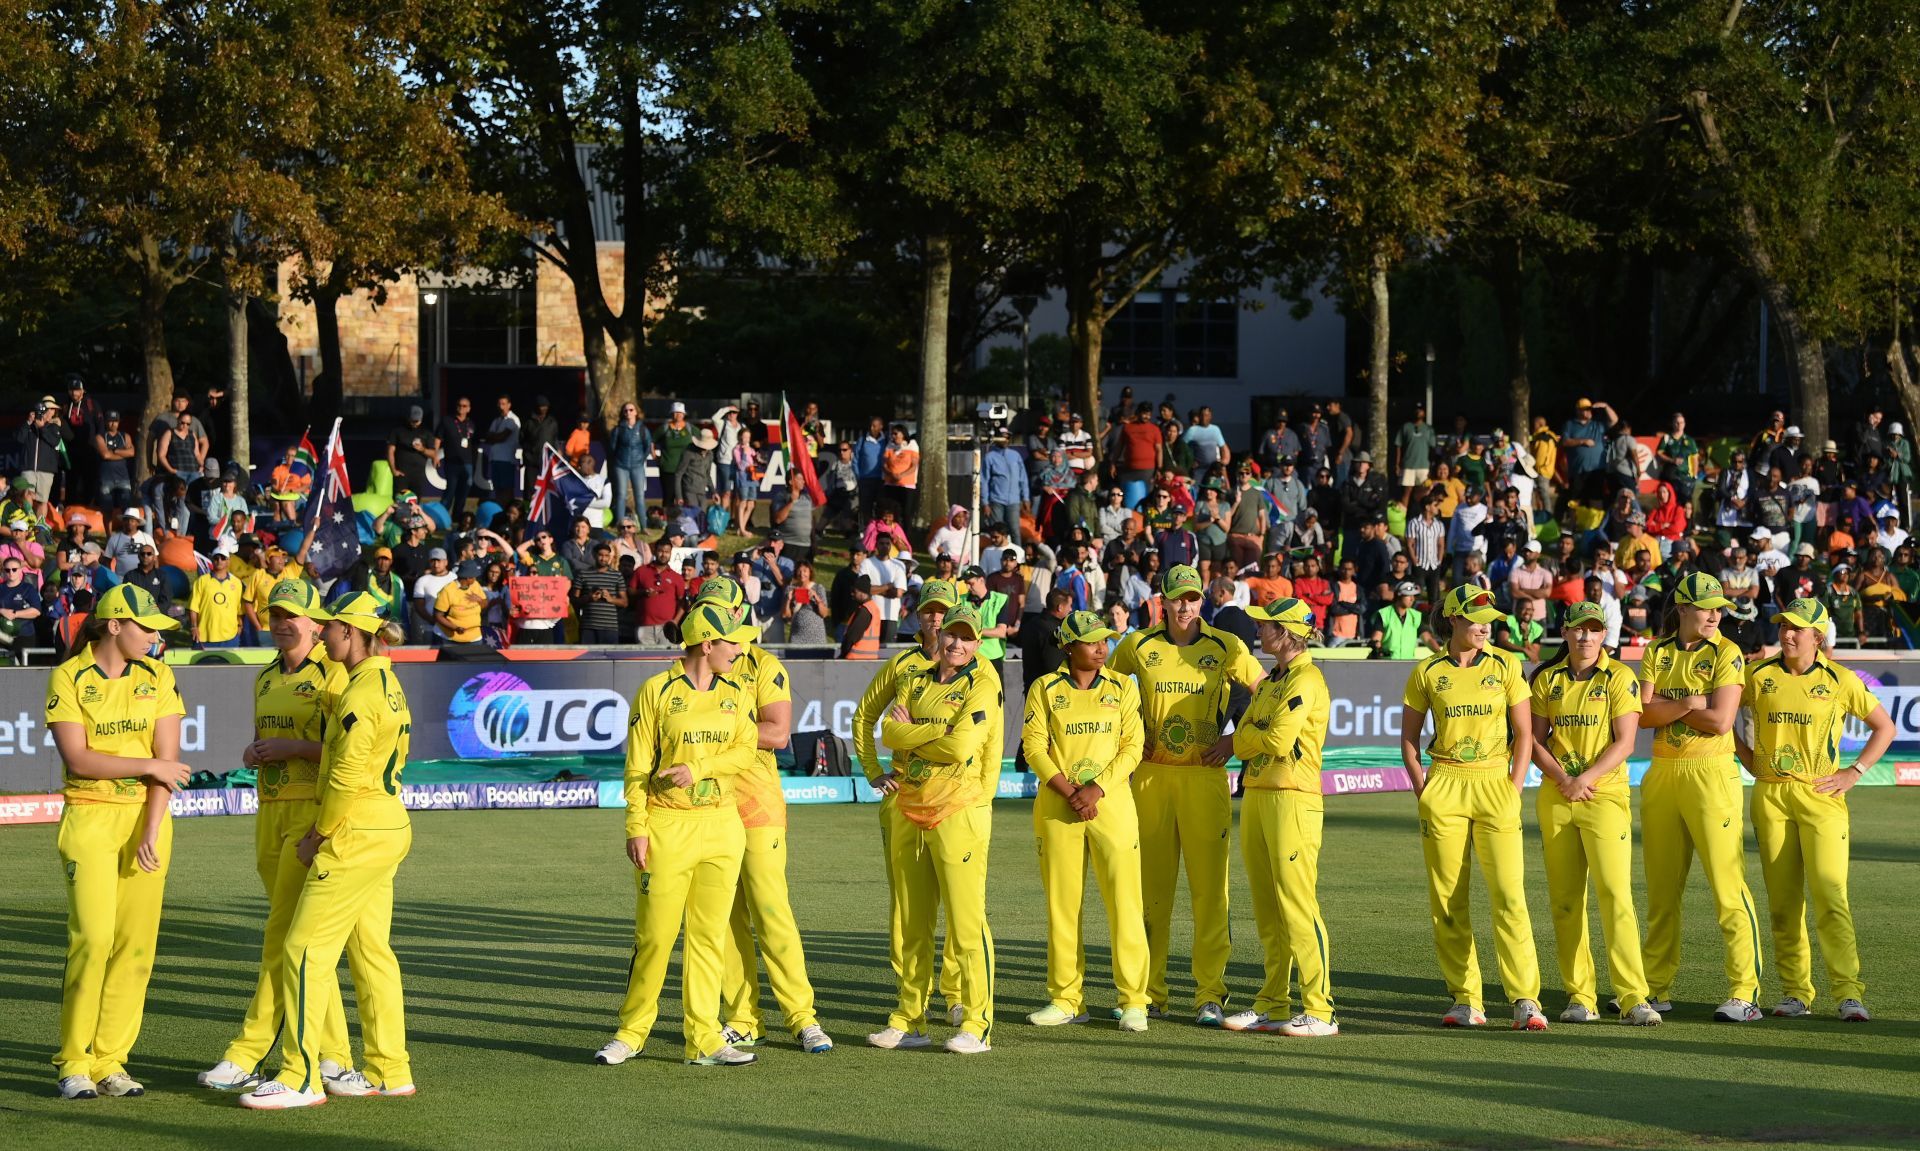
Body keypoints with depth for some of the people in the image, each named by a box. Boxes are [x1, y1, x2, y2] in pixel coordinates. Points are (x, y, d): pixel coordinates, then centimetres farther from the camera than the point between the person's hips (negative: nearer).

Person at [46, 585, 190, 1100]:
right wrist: (150, 766, -10)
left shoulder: (157, 677, 7)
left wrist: (150, 832, -9)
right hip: (89, 820, -3)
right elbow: (77, 759, -11)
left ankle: (109, 1061, 6)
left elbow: (167, 760, 1)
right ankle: (73, 1063, -3)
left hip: (146, 818, 3)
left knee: (136, 943, -1)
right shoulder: (68, 678, -2)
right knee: (93, 937, -13)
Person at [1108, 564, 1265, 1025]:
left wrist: (1236, 739, -1)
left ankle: (1210, 995, -4)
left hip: (1205, 776, -2)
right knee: (1150, 886, 4)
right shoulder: (1139, 646, 5)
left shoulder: (1225, 648, 1)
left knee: (1210, 887, -6)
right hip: (1151, 775, 2)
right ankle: (1149, 993, 11)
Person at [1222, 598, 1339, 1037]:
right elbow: (1241, 742, 14)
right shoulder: (1270, 681, 20)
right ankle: (1273, 1005, 16)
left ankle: (1319, 1011, -10)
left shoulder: (1306, 679, -10)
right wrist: (1259, 736, -6)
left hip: (1292, 798, -9)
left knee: (1298, 905, -11)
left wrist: (1250, 734, 1)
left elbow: (1277, 740, -17)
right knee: (1267, 909, 11)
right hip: (1256, 795, 9)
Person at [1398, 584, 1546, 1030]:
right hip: (1445, 787, 1)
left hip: (1495, 786, -1)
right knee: (1447, 899, 1)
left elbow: (1524, 734, 6)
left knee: (1509, 893, -10)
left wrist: (1513, 790, -3)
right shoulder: (1427, 672, 5)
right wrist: (1423, 791, 0)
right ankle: (1466, 1001, 8)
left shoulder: (1505, 667, 4)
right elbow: (1409, 737, 11)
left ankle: (1525, 999, -12)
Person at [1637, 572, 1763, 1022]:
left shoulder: (1726, 653, -3)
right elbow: (1644, 713, -1)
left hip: (1711, 772, -5)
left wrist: (1666, 709, -4)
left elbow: (1720, 720, -13)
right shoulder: (1657, 652, 10)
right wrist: (1689, 704, -15)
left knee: (1728, 885, -11)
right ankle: (1657, 989, 21)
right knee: (1661, 888, 11)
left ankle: (1744, 993, -12)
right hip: (1662, 774, 5)